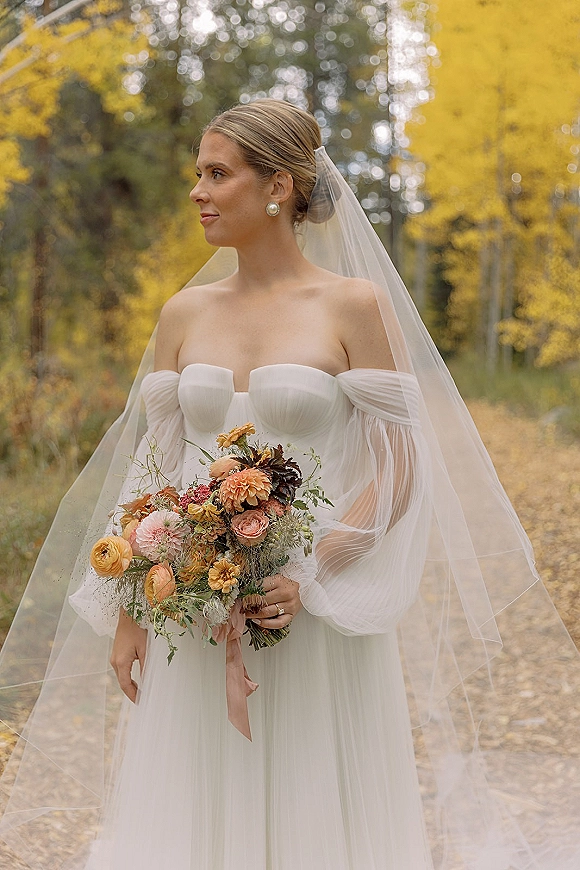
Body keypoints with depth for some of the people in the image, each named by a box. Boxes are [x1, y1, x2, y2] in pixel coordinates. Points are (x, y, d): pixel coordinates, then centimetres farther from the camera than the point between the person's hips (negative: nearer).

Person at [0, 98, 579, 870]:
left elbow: (399, 472, -8)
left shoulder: (356, 305, -5)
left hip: (317, 620, -4)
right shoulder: (186, 312, 8)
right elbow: (152, 470, 10)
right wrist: (128, 614, 5)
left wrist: (312, 576, -19)